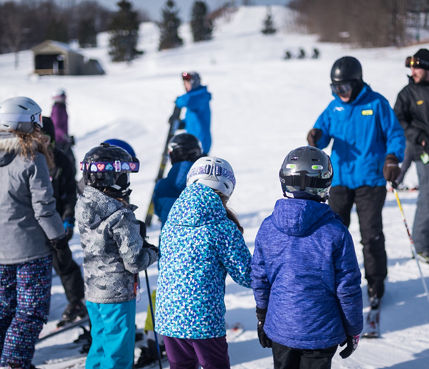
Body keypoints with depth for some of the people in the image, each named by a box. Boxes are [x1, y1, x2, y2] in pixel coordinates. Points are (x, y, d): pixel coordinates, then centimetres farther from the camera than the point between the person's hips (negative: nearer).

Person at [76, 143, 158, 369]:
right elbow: (134, 262, -20)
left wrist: (136, 231, 5)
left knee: (100, 348, 22)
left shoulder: (84, 208, 0)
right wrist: (153, 253, 0)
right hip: (117, 295, -8)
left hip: (92, 292, 8)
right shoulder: (120, 216, -23)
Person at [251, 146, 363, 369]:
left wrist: (262, 318, 18)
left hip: (280, 328, 3)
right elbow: (348, 287, -9)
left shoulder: (268, 228, -6)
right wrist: (354, 330, 4)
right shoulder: (335, 231, -15)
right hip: (321, 333, -3)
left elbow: (259, 280, 3)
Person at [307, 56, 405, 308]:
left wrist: (392, 158, -18)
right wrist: (317, 136, -15)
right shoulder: (335, 107, 8)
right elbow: (323, 132, 9)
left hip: (370, 180, -4)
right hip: (340, 180, 4)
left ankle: (376, 283, 14)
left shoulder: (376, 103, -4)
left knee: (371, 235, -1)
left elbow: (395, 134, -1)